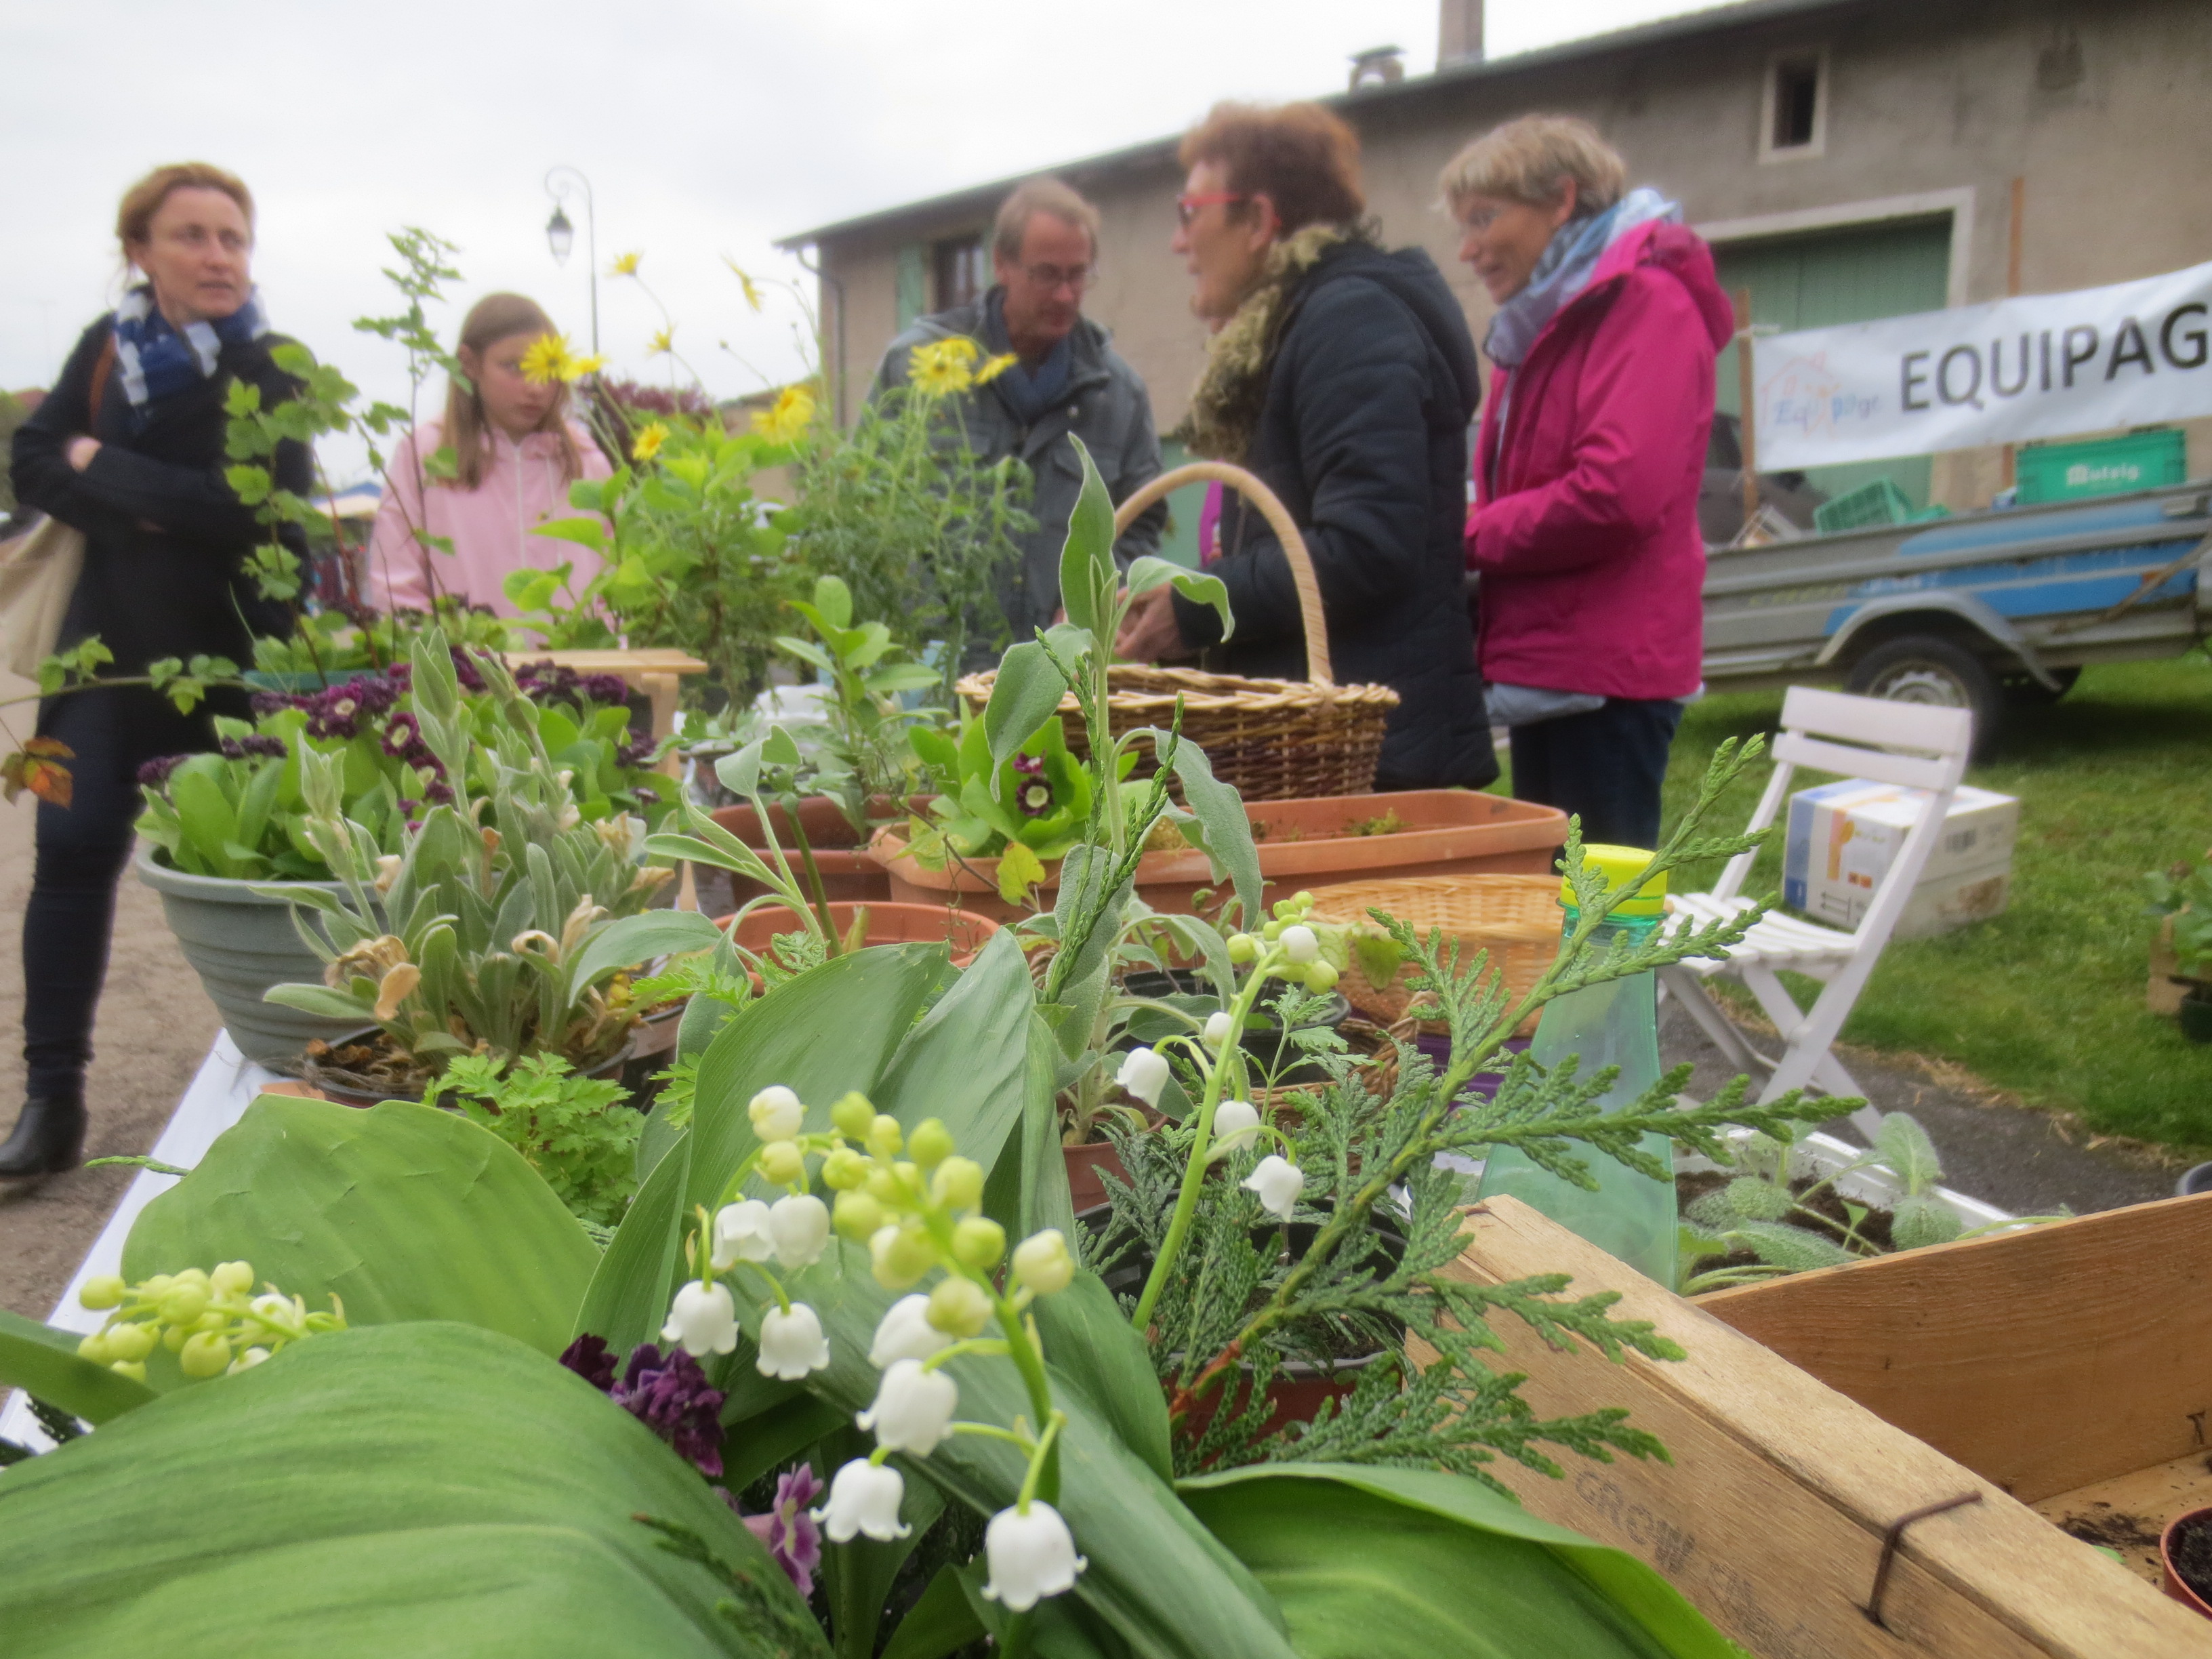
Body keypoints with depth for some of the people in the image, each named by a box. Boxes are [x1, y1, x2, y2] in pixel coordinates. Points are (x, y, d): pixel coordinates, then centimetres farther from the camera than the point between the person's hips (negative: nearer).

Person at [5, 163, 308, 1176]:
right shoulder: (108, 345, 8)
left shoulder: (269, 369, -8)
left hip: (226, 651, -4)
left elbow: (256, 512, -19)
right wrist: (143, 512, -14)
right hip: (107, 637, 4)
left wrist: (103, 469, -12)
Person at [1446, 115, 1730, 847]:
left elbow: (1619, 494, -23)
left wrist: (1472, 537, -10)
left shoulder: (1647, 301, -11)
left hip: (1606, 672, -9)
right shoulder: (1544, 324, 19)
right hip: (1545, 662, 10)